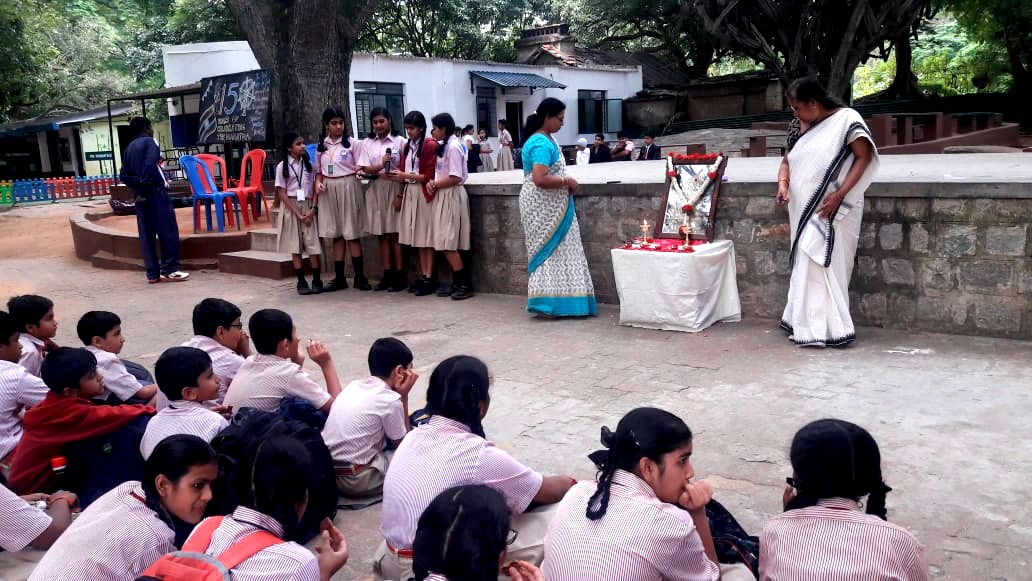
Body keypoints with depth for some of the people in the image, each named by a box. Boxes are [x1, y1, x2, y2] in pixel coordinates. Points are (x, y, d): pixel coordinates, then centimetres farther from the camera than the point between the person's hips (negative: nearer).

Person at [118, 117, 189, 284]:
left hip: (139, 195, 7)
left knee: (146, 234, 4)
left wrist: (137, 186, 1)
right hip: (155, 191, -7)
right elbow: (149, 166, -19)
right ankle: (170, 270, -5)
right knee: (168, 231, -4)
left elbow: (124, 176, 10)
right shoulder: (150, 142, -3)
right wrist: (145, 184, -10)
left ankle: (153, 273, 5)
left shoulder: (128, 149, 18)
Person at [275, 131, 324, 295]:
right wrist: (298, 214, -11)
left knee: (312, 244, -4)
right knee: (295, 246, 1)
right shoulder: (282, 166, -2)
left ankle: (317, 281, 2)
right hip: (292, 207, -2)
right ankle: (301, 282, 5)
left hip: (308, 206, 2)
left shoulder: (308, 164, 6)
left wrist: (313, 208, -10)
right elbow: (281, 193, -6)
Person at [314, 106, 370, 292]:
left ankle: (359, 277, 5)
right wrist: (318, 183, -4)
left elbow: (360, 169, -1)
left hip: (348, 187, -4)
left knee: (352, 233, -2)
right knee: (335, 234, 7)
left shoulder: (352, 143, -3)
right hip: (328, 189, 4)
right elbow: (318, 171, 14)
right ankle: (340, 278, 13)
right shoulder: (321, 145, 8)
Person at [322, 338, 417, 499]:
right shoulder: (390, 400, -14)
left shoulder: (354, 385, 8)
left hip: (326, 471, 7)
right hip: (356, 480, -7)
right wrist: (404, 396, 2)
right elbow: (402, 442, 3)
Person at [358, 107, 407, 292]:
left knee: (395, 233, -3)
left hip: (394, 189, -4)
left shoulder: (399, 142, -2)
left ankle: (399, 275, 1)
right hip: (376, 191, 4)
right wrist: (381, 166, -19)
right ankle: (387, 275, 10)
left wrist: (401, 195, -10)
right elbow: (366, 169, 1)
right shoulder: (368, 144, 9)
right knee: (382, 234, 6)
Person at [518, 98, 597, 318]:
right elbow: (540, 179, -29)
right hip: (543, 208, -10)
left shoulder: (545, 140, 13)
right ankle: (546, 303, 1)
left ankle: (549, 301, 17)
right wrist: (567, 181, -17)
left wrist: (565, 183, 5)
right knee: (550, 251, -4)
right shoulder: (541, 143, -19)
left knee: (553, 251, 12)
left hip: (550, 207, 10)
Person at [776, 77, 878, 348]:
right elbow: (787, 161, 17)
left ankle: (827, 329, -3)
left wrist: (839, 195, -20)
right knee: (806, 266, 9)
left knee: (822, 267, -10)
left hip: (831, 212, -7)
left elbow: (864, 157, -11)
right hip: (805, 211, 7)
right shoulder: (803, 128, 13)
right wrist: (783, 183, -5)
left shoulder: (846, 119, -7)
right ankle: (807, 325, 17)